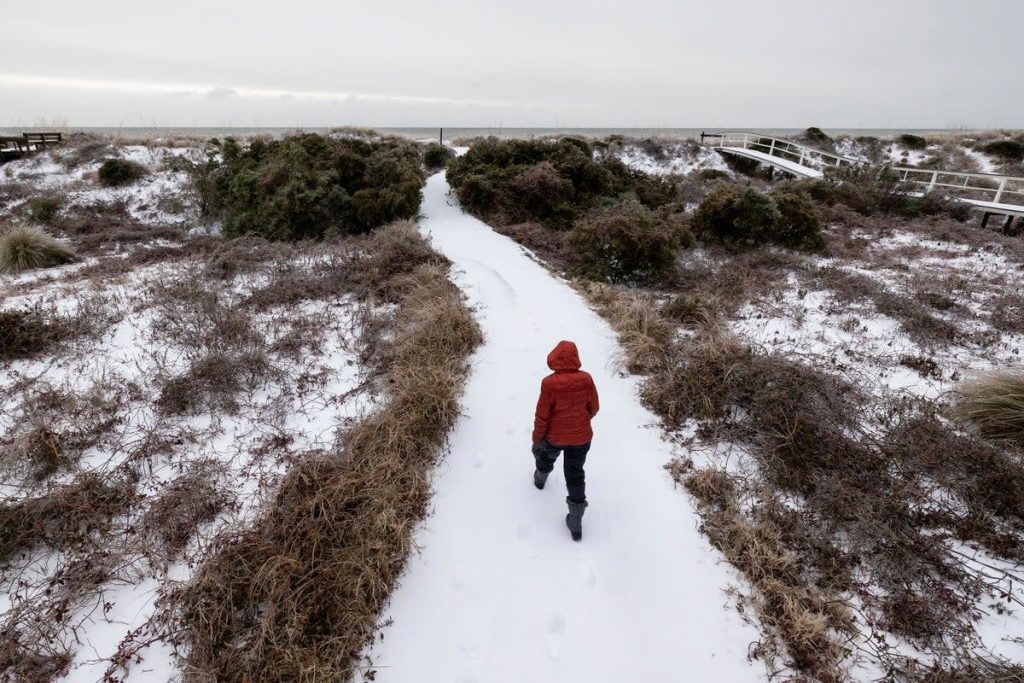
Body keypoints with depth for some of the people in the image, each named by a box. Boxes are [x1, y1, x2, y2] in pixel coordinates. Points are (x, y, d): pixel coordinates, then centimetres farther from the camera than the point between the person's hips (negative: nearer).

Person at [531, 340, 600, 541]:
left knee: (546, 457, 31)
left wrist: (537, 438, 0)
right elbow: (594, 407, -4)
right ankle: (576, 522, 18)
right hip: (581, 437, 1)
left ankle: (540, 478, 61)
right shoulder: (586, 379, -18)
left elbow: (542, 415, -16)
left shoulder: (549, 383, -25)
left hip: (554, 436, -1)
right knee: (575, 474, 15)